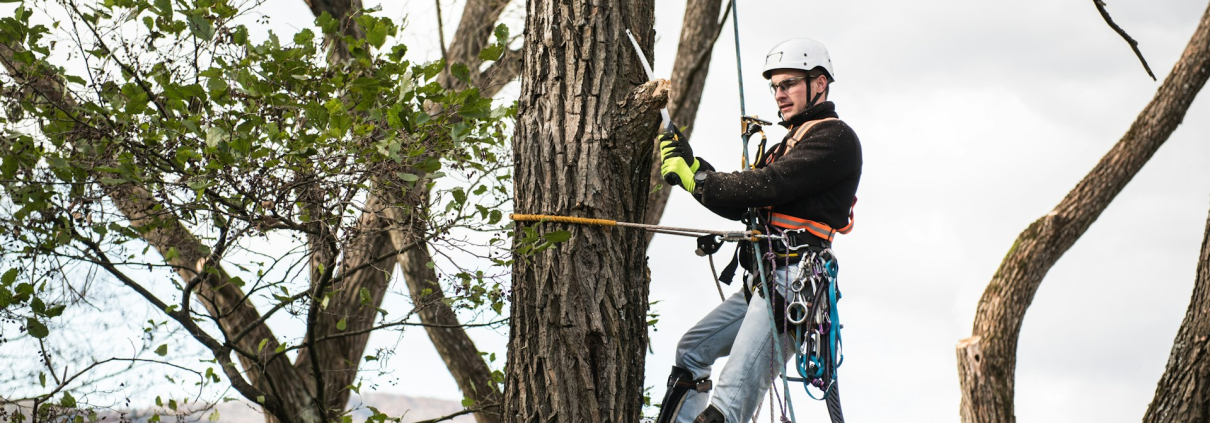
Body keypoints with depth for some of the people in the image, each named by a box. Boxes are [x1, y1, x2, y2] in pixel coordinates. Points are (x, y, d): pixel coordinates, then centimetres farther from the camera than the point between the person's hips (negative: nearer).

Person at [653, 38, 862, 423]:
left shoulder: (835, 138, -4)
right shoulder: (789, 144, 27)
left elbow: (770, 185, -17)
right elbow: (737, 204, 20)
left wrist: (697, 180, -9)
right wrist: (688, 166, 7)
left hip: (792, 279, -11)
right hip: (762, 281, 11)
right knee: (692, 350, 15)